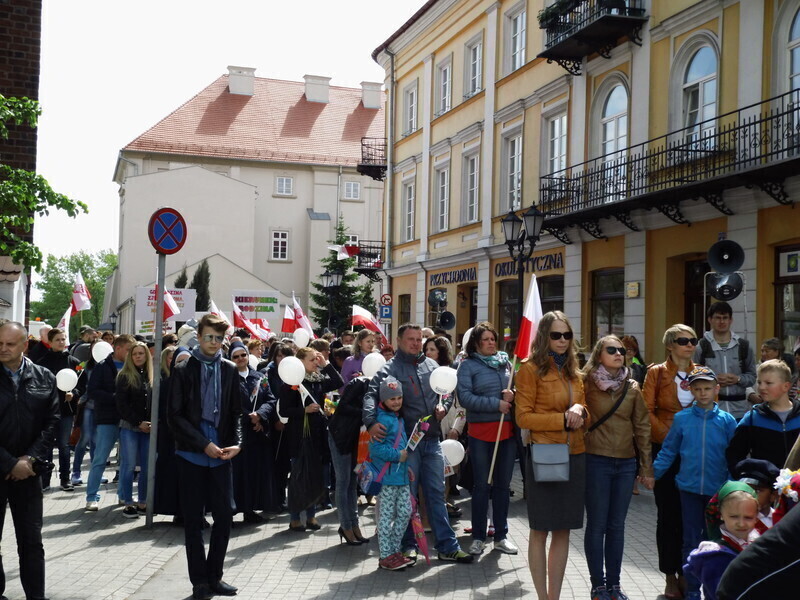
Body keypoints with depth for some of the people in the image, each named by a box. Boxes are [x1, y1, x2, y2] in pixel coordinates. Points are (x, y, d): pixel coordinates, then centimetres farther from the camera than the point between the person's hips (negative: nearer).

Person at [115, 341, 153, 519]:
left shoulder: (153, 377, 9)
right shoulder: (125, 377, 1)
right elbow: (122, 404, -4)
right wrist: (139, 423, -10)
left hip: (149, 428, 3)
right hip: (129, 427, -3)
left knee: (148, 467, 2)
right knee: (129, 466, -3)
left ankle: (143, 503, 11)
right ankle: (128, 504, 4)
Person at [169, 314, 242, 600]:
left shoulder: (230, 370, 7)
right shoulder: (183, 370, -2)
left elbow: (235, 412, 12)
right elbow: (175, 416, -6)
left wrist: (236, 443, -4)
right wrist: (204, 444, -12)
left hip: (221, 454, 3)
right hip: (192, 454, -3)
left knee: (224, 515, 3)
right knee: (193, 519, 4)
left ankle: (214, 576, 18)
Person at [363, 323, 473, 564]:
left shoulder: (431, 365, 12)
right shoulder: (390, 369, -4)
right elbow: (371, 395, -15)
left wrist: (444, 405, 1)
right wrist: (371, 422, -31)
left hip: (432, 440, 4)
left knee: (436, 493, 8)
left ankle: (447, 546, 13)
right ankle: (409, 546, 17)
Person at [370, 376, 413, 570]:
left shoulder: (398, 418, 14)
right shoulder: (382, 419, -15)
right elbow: (376, 447, -22)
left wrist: (406, 464, 15)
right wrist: (397, 455, -19)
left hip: (401, 475, 9)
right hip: (387, 476, -9)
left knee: (405, 513, 13)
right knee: (386, 516, 0)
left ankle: (394, 550, 25)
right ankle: (385, 556, 9)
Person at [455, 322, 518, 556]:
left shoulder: (505, 363, 11)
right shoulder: (468, 366, -2)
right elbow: (465, 397, -13)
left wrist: (513, 394, -8)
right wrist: (496, 404, -17)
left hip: (507, 430, 4)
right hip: (481, 432, -4)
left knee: (503, 484, 10)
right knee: (482, 485, 3)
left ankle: (501, 536, 21)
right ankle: (478, 537, 13)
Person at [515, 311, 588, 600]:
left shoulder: (573, 372, 13)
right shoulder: (531, 369, -5)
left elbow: (584, 417, 17)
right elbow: (523, 417, -9)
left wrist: (580, 411, -6)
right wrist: (563, 419, -15)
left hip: (574, 456, 6)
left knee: (563, 530, 10)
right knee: (540, 530, 3)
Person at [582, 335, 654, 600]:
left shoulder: (632, 387, 7)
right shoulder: (587, 384, -4)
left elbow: (642, 426, 9)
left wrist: (647, 467, 8)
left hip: (626, 462, 4)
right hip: (596, 461, -4)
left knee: (617, 525, 11)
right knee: (597, 525, 3)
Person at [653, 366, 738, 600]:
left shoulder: (726, 420, -2)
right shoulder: (682, 419, -2)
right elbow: (668, 451, 3)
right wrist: (652, 473, -4)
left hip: (718, 490, 0)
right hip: (689, 488, 0)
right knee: (691, 541, 7)